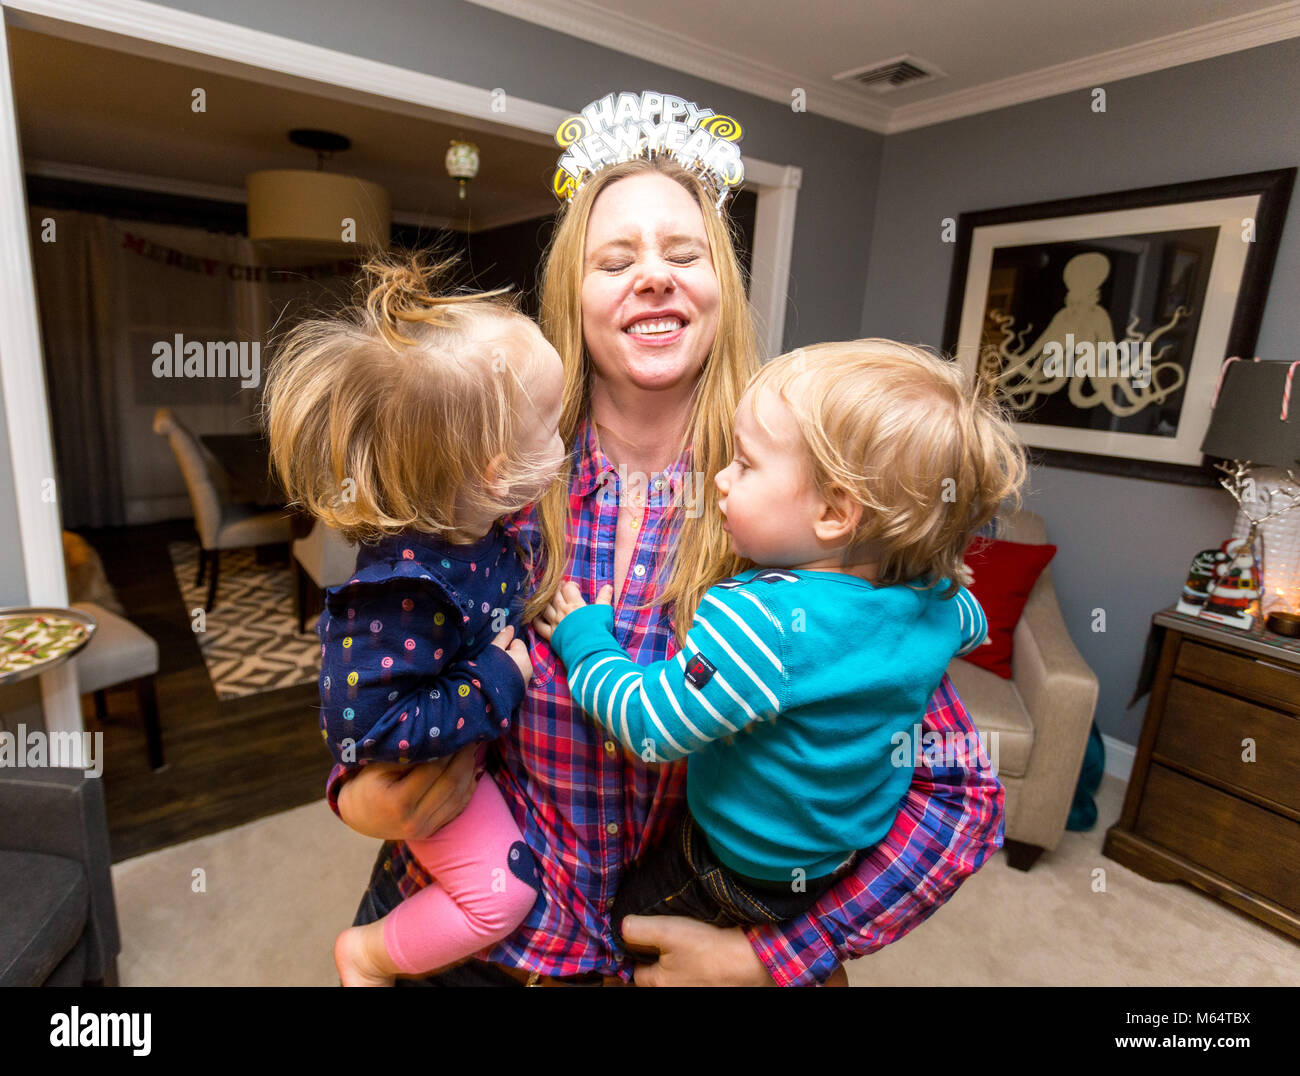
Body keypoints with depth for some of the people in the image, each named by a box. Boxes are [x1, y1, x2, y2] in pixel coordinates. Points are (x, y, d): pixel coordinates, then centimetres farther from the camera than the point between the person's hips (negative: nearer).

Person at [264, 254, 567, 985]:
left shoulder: (475, 517, -16)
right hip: (418, 765, -7)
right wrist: (497, 683, -31)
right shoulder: (404, 589, -40)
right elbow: (365, 724, -35)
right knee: (499, 894, -3)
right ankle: (369, 954, 23)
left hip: (480, 731, 8)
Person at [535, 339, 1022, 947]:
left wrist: (584, 639, -16)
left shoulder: (758, 619, -39)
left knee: (619, 921, 19)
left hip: (749, 873, -6)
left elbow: (650, 727, -31)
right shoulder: (937, 600, -14)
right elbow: (971, 628, 11)